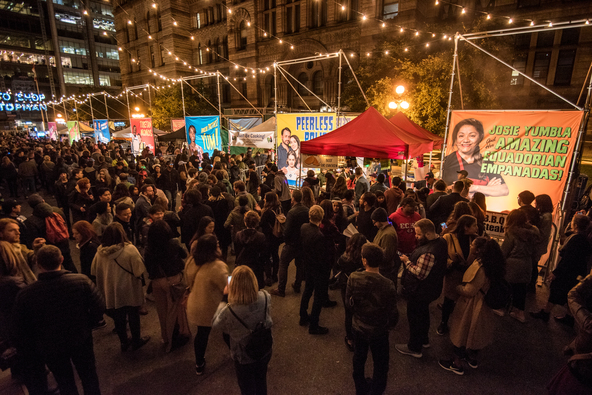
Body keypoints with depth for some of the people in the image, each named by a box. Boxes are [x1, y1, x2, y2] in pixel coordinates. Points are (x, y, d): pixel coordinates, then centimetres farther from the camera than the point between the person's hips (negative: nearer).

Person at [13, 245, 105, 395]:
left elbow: (21, 330, -11)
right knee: (89, 377, 23)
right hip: (81, 341, 0)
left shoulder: (25, 295, -23)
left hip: (50, 349, 0)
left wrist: (30, 350, 7)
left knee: (65, 383, 24)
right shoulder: (81, 281, -24)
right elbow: (99, 308, -18)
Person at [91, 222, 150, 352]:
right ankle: (136, 341, 34)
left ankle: (123, 342, 37)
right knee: (133, 316, 17)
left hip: (111, 292, 4)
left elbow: (94, 271, 3)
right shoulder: (130, 249, -24)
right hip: (130, 292, -3)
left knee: (118, 317, 21)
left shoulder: (100, 252, -11)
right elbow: (139, 270, -23)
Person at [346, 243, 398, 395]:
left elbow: (348, 303, -10)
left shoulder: (353, 278, -22)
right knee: (380, 366, 22)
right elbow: (393, 314, -19)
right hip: (378, 331, -3)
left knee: (358, 360, 28)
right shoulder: (387, 285, -29)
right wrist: (389, 324, 3)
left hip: (358, 328, 3)